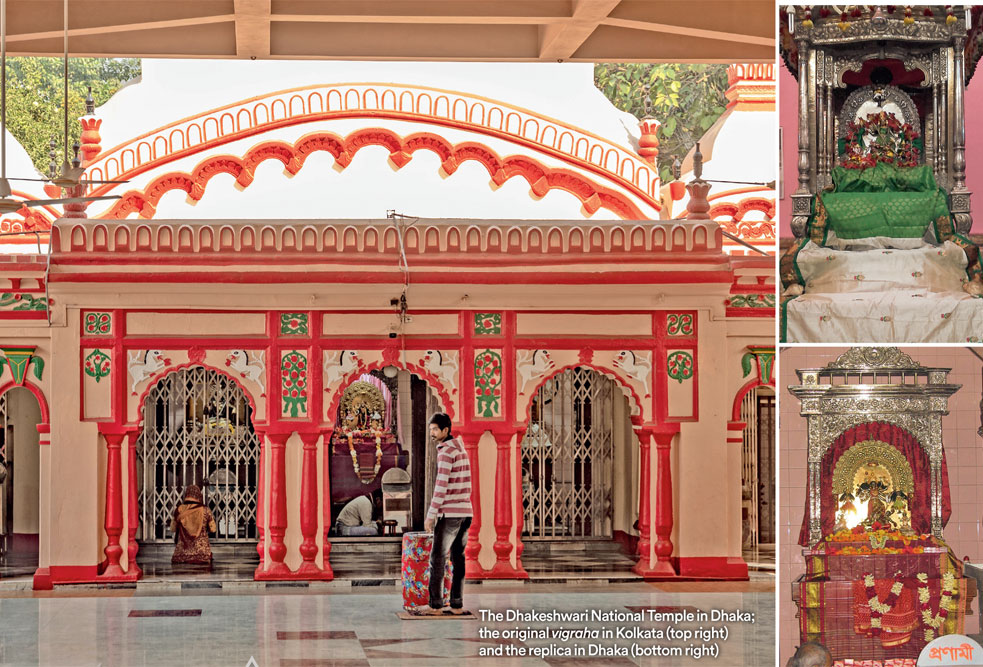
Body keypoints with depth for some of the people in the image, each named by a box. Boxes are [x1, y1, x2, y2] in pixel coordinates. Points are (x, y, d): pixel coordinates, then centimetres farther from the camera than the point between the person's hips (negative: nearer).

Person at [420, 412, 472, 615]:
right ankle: (457, 605, 7)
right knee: (458, 559, 9)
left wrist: (431, 515, -18)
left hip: (449, 513, -9)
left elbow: (441, 486, -20)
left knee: (437, 559, -3)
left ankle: (436, 605, -4)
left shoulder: (446, 452, -14)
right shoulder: (461, 450, 16)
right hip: (465, 513, 9)